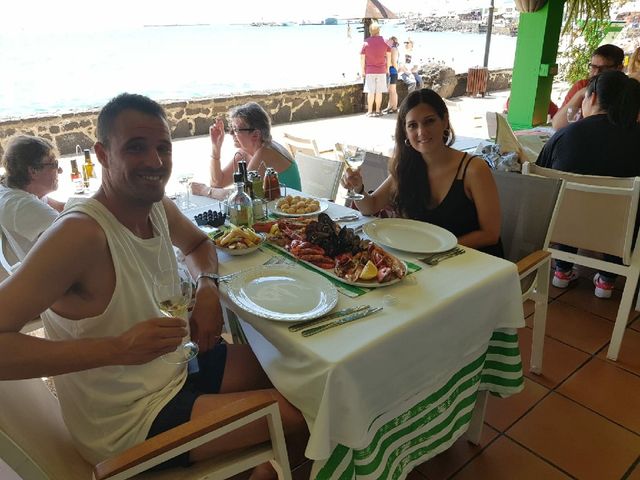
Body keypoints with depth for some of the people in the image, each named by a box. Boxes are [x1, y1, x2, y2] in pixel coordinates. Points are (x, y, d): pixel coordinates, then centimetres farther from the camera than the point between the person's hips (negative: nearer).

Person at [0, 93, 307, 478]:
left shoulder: (160, 207, -5)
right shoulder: (80, 233, -28)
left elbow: (199, 243, 17)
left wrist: (207, 286, -5)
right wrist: (117, 348, -39)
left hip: (176, 368, 8)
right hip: (128, 423, -8)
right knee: (300, 413, -11)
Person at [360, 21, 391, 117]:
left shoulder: (366, 42, -5)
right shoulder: (384, 42, 0)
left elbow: (362, 58, -5)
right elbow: (389, 56, 5)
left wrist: (362, 70, 3)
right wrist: (387, 68, 14)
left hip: (369, 70, -1)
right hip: (381, 70, 1)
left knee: (370, 92, 2)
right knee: (379, 92, 6)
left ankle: (370, 111, 4)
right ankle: (377, 111, 10)